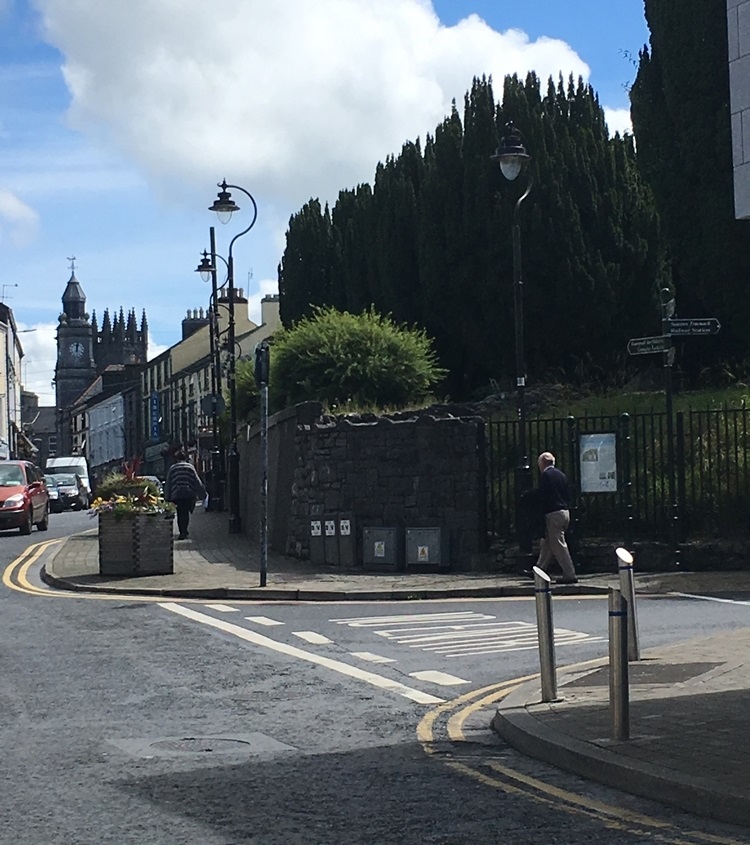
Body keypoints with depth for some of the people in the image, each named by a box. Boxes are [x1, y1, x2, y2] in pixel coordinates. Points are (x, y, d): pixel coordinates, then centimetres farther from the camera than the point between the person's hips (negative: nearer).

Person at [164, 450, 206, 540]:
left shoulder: (172, 468, 6)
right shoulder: (190, 467, 6)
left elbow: (168, 484, 8)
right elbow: (197, 481, 4)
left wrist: (167, 497, 13)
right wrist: (202, 494, 8)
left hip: (176, 494, 0)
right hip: (189, 494, 0)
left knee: (180, 513, 6)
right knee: (186, 513, 8)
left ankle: (182, 533, -1)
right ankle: (184, 532, 2)